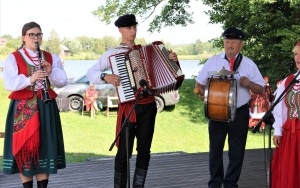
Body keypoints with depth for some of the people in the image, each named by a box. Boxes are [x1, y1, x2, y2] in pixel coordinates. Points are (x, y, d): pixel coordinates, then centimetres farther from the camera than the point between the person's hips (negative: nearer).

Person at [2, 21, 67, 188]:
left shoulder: (52, 58, 12)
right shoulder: (13, 58, 0)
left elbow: (62, 82, 6)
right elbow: (8, 84, -12)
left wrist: (51, 72, -13)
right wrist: (29, 79, -25)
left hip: (46, 106, 3)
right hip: (22, 108, -3)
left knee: (45, 145, 2)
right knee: (24, 146, -4)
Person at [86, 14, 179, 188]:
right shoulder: (112, 53, 2)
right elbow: (91, 73, 0)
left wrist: (173, 61, -2)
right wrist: (105, 77, -18)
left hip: (148, 106, 4)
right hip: (128, 107, -4)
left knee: (144, 150, 6)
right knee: (124, 151, -4)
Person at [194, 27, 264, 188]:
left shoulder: (249, 64, -1)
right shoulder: (212, 61, 1)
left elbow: (261, 89, 1)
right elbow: (199, 84, 8)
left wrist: (249, 84, -18)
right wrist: (203, 94, -11)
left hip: (240, 113, 0)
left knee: (237, 151, 7)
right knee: (215, 149, 8)